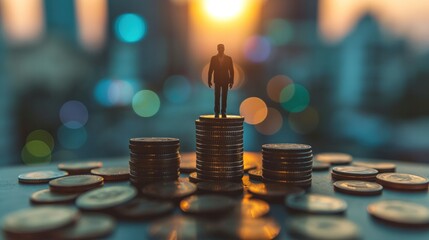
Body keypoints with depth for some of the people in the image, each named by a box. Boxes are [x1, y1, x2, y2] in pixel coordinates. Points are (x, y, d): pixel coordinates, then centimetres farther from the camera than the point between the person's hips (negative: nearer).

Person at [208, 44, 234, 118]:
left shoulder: (228, 58, 2)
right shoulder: (213, 58, 2)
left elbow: (231, 70, 2)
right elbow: (210, 70, 3)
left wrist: (231, 81, -3)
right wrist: (209, 80, -2)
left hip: (225, 80, 0)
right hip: (217, 80, 0)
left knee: (224, 97, 2)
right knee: (217, 97, -1)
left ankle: (223, 112, 9)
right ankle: (216, 113, 5)